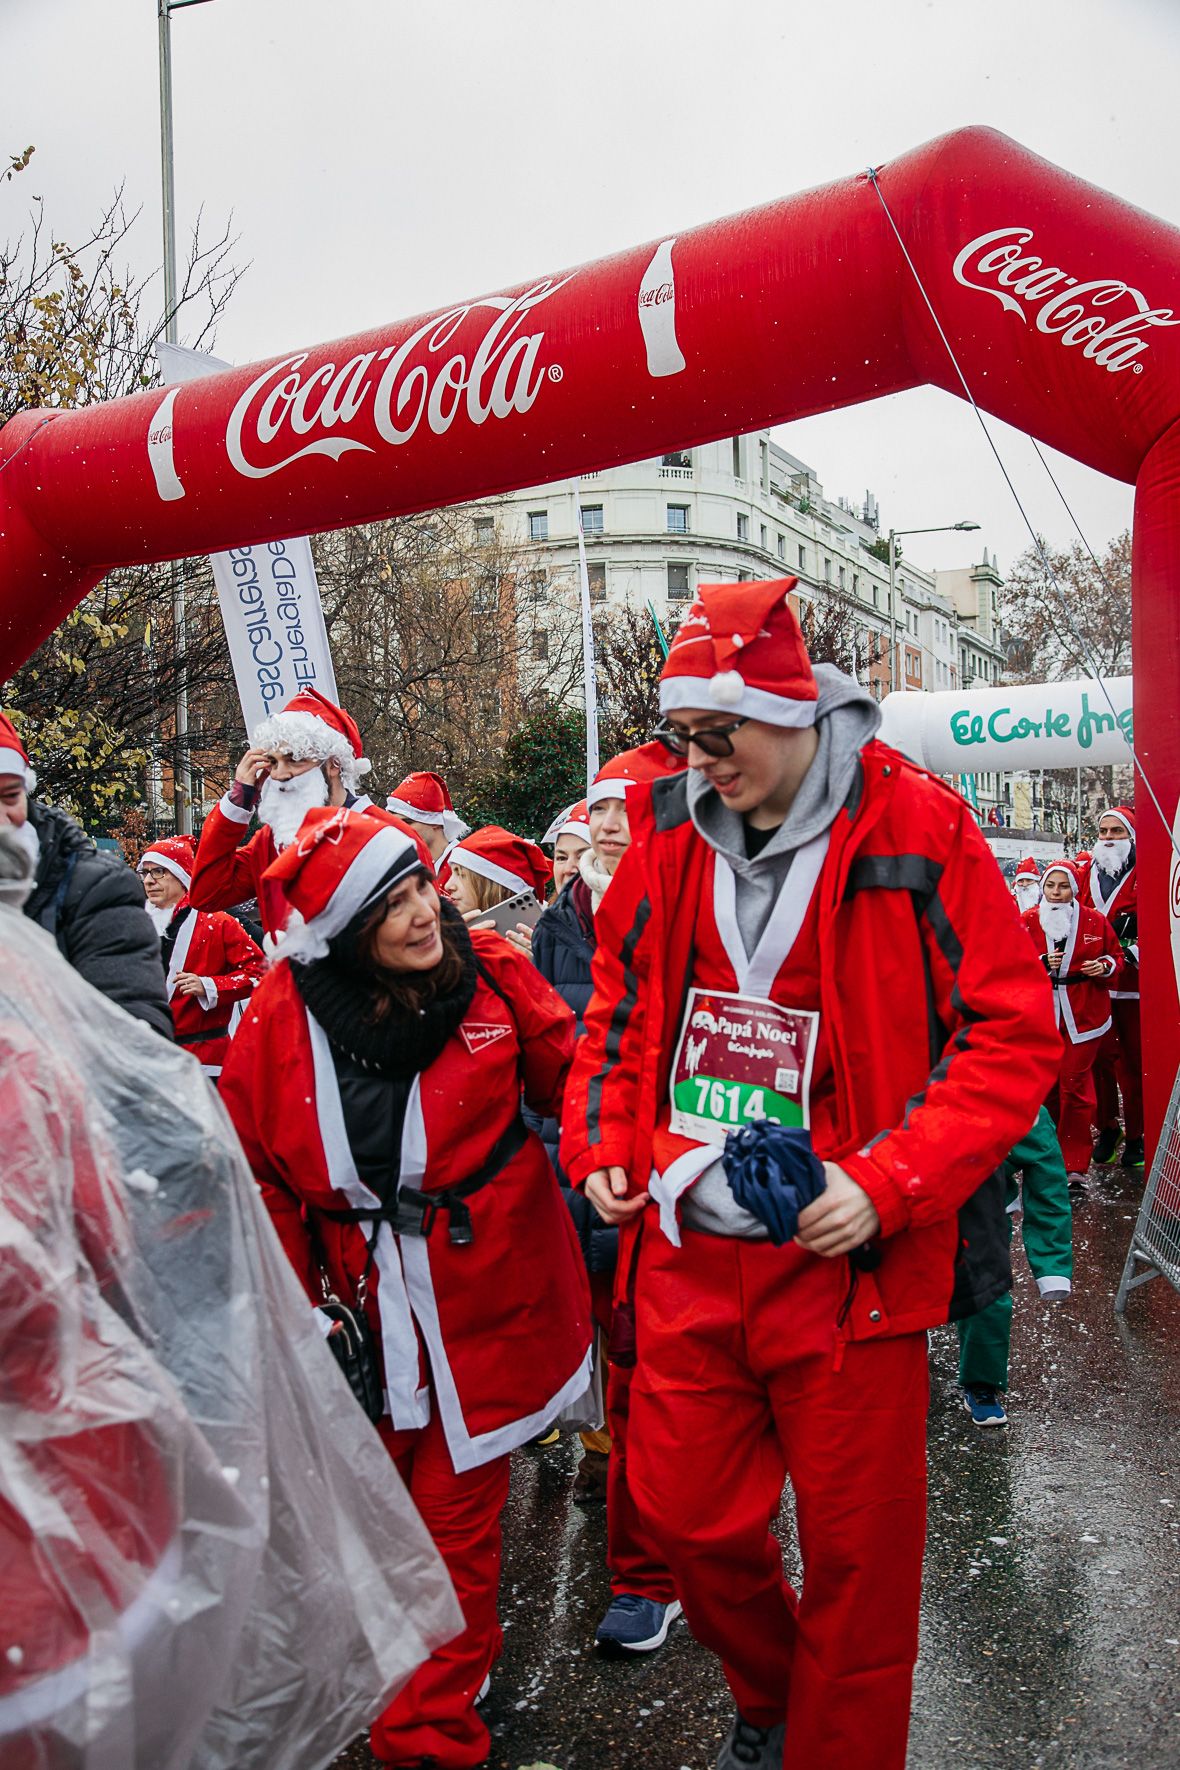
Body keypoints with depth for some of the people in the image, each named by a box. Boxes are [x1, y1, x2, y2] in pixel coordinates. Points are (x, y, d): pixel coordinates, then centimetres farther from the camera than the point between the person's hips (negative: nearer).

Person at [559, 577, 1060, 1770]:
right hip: (684, 1251, 5)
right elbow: (620, 1003, 16)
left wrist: (890, 1183, -19)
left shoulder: (914, 828, -11)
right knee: (685, 1513, 17)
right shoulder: (667, 834, 3)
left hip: (845, 1259, -4)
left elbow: (1015, 1032, -11)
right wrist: (597, 1143, 4)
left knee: (855, 1553, 11)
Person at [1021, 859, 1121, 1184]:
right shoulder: (1028, 922, 1)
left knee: (1075, 1087, -4)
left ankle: (1075, 1164, 3)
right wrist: (1041, 963, -18)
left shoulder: (1094, 921, 2)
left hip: (1082, 1015, -1)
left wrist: (1105, 966, -9)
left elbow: (1116, 955, 13)